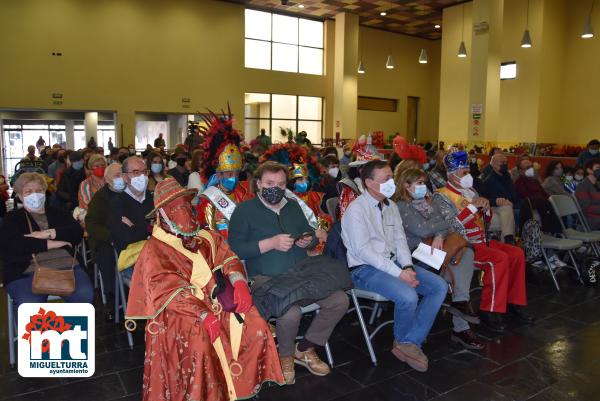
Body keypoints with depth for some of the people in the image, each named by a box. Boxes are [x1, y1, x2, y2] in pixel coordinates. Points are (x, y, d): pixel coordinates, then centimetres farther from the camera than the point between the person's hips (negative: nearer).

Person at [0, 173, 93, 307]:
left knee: (85, 295, -26)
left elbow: (77, 232, 5)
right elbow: (11, 244, -4)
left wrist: (48, 233, -9)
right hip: (28, 271, -1)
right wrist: (49, 244, -8)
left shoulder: (59, 213, 22)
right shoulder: (12, 217, 15)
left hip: (66, 266, 2)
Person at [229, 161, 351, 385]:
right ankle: (285, 356, 2)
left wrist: (308, 240, -1)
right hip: (266, 278, -5)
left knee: (340, 301, -14)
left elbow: (311, 234, 25)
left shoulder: (293, 207, 19)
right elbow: (234, 249, -9)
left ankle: (305, 349, 8)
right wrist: (271, 243, -17)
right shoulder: (244, 210, 1)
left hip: (301, 274, 6)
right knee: (291, 312, -34)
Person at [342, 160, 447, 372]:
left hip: (394, 263, 8)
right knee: (408, 296, -30)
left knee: (440, 286, -5)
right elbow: (363, 250, -19)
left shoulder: (391, 207, 13)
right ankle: (402, 341, 2)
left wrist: (408, 267, -7)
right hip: (365, 269, -8)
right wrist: (398, 273, -21)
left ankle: (410, 341, -2)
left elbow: (400, 240, 13)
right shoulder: (356, 209, -13)